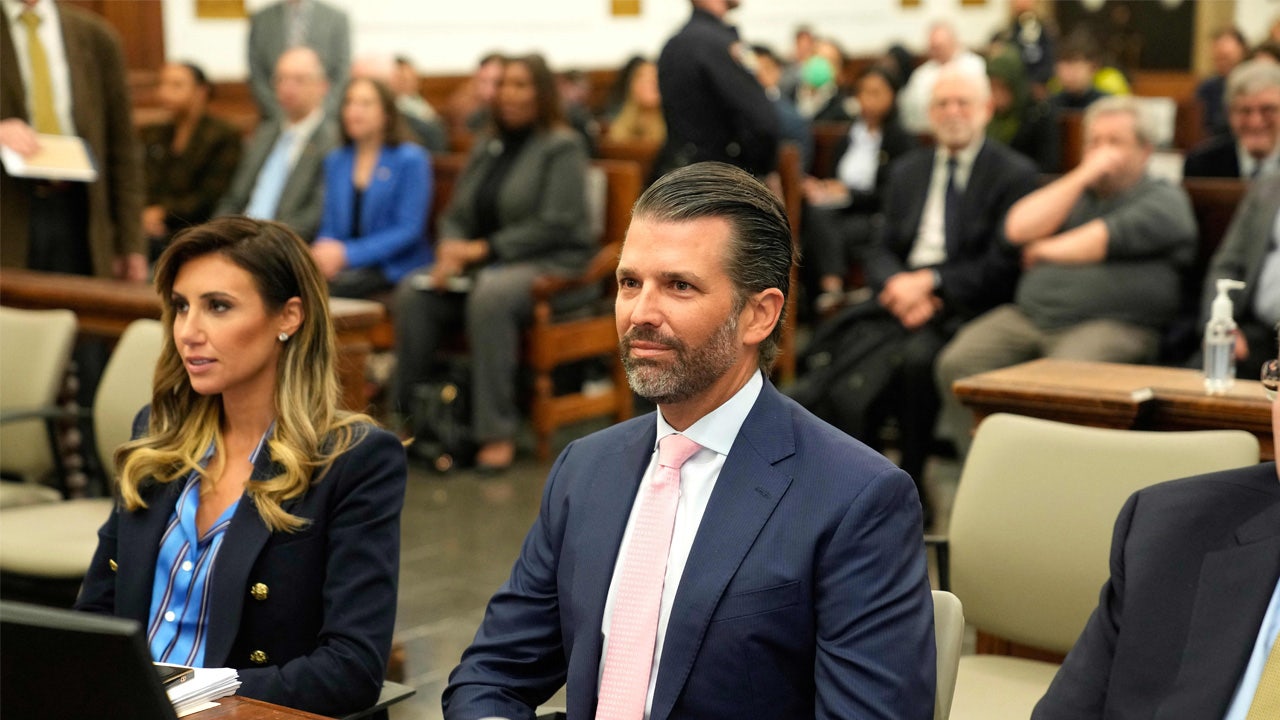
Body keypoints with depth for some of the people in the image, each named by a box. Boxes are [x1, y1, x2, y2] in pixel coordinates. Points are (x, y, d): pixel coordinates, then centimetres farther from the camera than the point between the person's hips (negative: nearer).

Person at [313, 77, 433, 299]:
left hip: (395, 270, -5)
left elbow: (409, 229, -8)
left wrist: (348, 254, -18)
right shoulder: (335, 161, 18)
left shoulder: (411, 160, 0)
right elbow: (329, 225, 17)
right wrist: (322, 251, -9)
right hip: (346, 268, 5)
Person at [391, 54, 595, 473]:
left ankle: (498, 433, -35)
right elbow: (456, 214, 18)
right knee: (413, 292, -21)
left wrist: (485, 249, -16)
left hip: (552, 266, -6)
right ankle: (410, 417, -16)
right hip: (482, 265, 6)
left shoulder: (562, 147, -3)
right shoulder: (487, 147, 18)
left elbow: (556, 226, -13)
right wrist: (451, 250, -6)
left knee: (490, 293, -39)